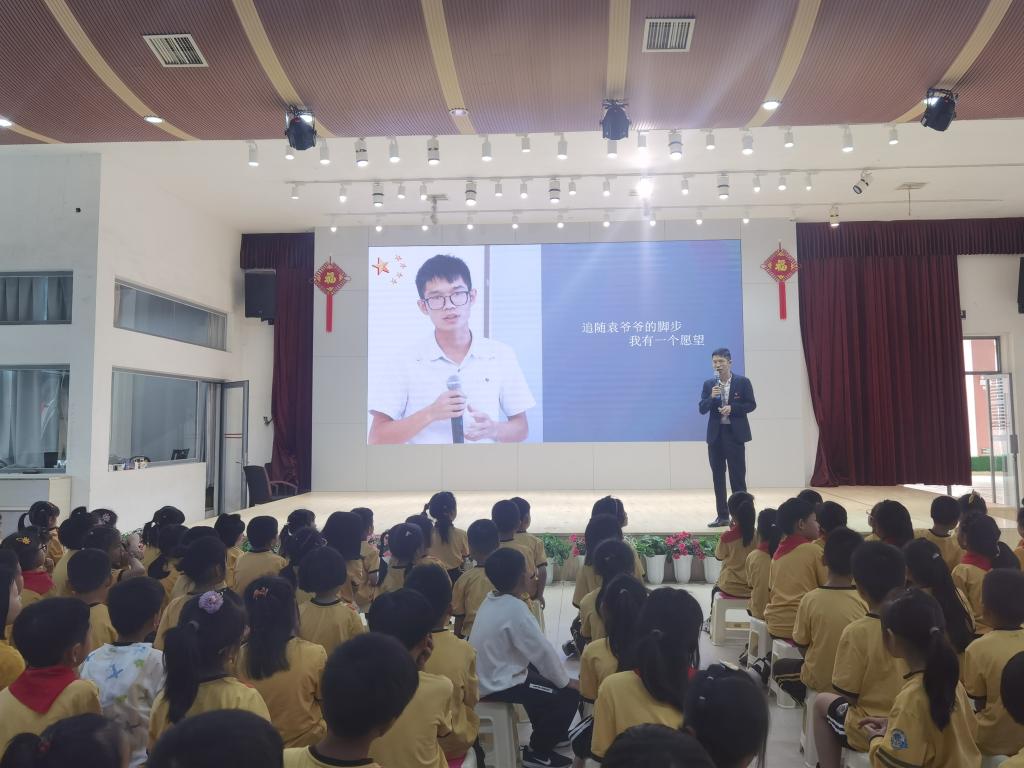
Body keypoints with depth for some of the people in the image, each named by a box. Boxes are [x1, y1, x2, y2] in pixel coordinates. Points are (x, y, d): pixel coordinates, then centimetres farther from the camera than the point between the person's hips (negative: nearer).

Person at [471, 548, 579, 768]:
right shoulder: (515, 608, -23)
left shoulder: (490, 601, 4)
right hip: (497, 684, -9)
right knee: (569, 694, -1)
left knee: (537, 672, 29)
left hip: (483, 677, 9)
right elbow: (542, 650, -18)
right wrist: (566, 681, -2)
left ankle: (547, 732, 42)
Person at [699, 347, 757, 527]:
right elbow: (702, 409, 1)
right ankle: (723, 516, 15)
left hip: (735, 433, -3)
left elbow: (751, 404, -1)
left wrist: (732, 408, -15)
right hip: (715, 434, 3)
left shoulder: (743, 382, -1)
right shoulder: (708, 384, 6)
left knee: (737, 476, -2)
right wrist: (711, 397, -17)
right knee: (718, 476, 7)